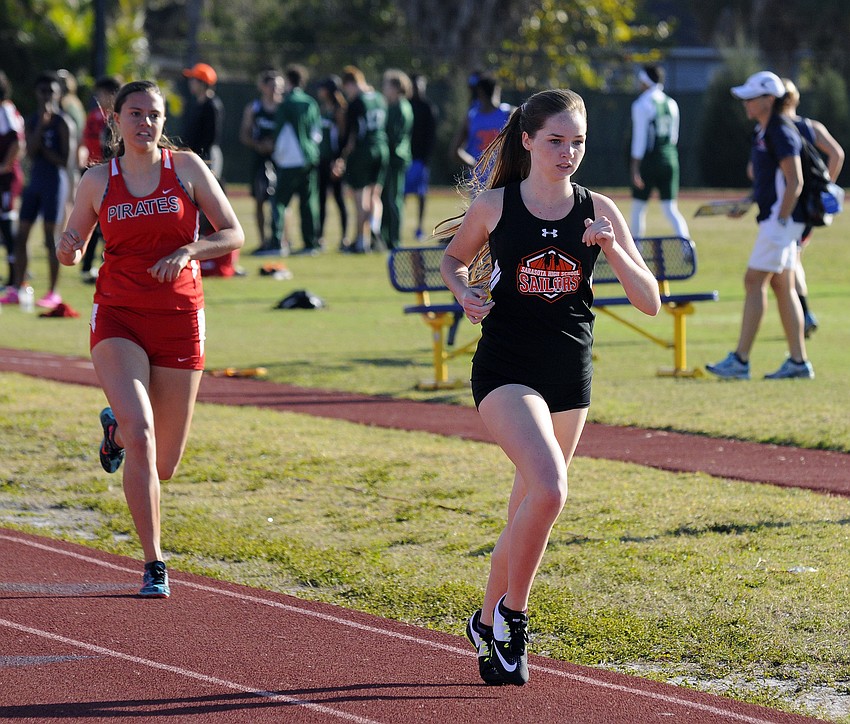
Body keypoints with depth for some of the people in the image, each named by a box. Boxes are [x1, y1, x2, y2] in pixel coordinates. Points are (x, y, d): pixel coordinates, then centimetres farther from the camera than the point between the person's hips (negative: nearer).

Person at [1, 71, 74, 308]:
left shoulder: (63, 123, -6)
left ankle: (53, 293, 1)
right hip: (34, 180, 6)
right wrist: (41, 126, -13)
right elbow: (31, 153, -6)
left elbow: (65, 160, -10)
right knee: (21, 235, 4)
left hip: (55, 182, -6)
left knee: (50, 237, -5)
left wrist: (43, 150, -7)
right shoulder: (32, 121, 10)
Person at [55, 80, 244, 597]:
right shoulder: (97, 181, 3)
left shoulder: (186, 167, 1)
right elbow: (72, 249, 14)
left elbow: (234, 235, 1)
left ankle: (117, 428, 43)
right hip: (118, 318, -1)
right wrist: (69, 250, -11)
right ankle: (154, 564, -15)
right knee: (142, 435, -23)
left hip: (179, 321, 1)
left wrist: (187, 251, -17)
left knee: (163, 466, 7)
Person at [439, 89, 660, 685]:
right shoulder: (495, 206, -4)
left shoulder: (598, 211, 1)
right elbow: (453, 259, 15)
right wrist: (465, 292, -7)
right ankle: (513, 613, -6)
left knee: (530, 512, 11)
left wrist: (613, 250, -17)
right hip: (506, 370, -4)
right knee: (548, 489, -25)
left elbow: (650, 302, -1)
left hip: (570, 378, 4)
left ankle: (490, 623, 32)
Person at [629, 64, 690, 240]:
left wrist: (635, 167, -13)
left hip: (649, 160, -5)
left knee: (638, 207, 8)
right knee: (670, 209, 4)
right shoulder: (671, 104, 9)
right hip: (670, 159, 5)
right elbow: (674, 136, 15)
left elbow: (640, 139, -13)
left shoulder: (641, 105, -9)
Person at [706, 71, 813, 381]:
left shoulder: (781, 133, -15)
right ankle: (798, 361, 12)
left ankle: (740, 361, -9)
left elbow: (794, 182, -19)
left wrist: (780, 221, -22)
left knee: (754, 282, -9)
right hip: (774, 218, 10)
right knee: (783, 287, 10)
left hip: (782, 219, -10)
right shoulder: (762, 132, 14)